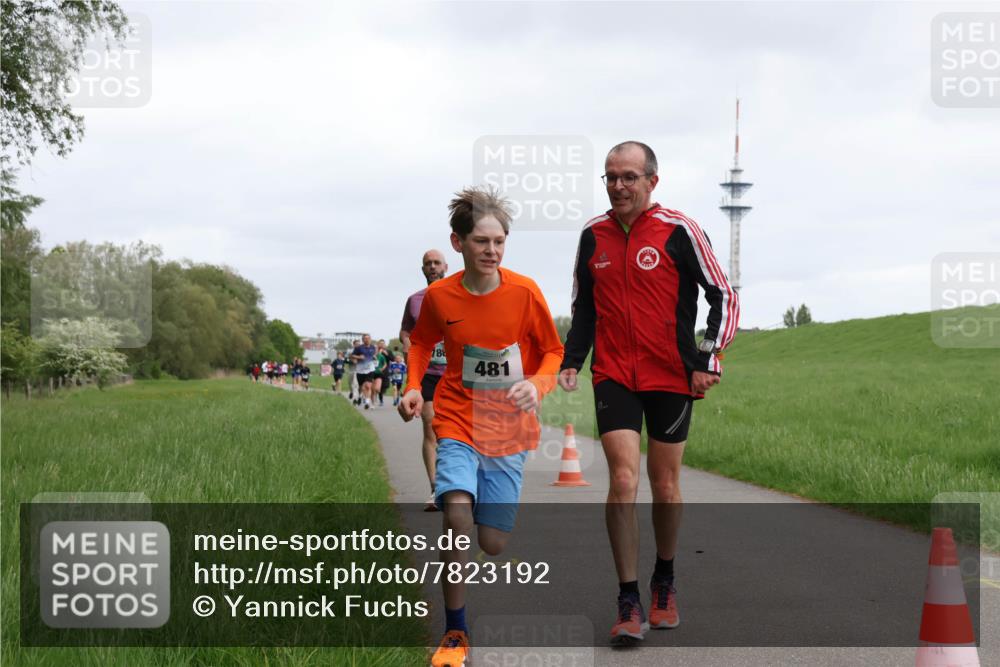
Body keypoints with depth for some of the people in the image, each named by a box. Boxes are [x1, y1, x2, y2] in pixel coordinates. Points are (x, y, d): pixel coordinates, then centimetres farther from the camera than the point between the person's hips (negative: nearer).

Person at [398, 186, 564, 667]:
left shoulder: (524, 292, -9)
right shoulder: (439, 295, -5)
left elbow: (553, 351, 1)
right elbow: (421, 343, 15)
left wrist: (537, 384, -19)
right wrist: (413, 386, -2)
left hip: (509, 430, 0)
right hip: (458, 423, 0)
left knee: (492, 543, -3)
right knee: (457, 514, -25)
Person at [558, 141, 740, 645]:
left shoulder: (679, 232, -7)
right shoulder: (593, 236, 5)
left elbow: (724, 297, -2)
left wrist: (708, 361, -10)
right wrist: (571, 362, 5)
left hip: (671, 378, -1)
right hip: (614, 377, 2)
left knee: (665, 487, 8)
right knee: (623, 480, -12)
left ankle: (664, 584, 31)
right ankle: (629, 604, -9)